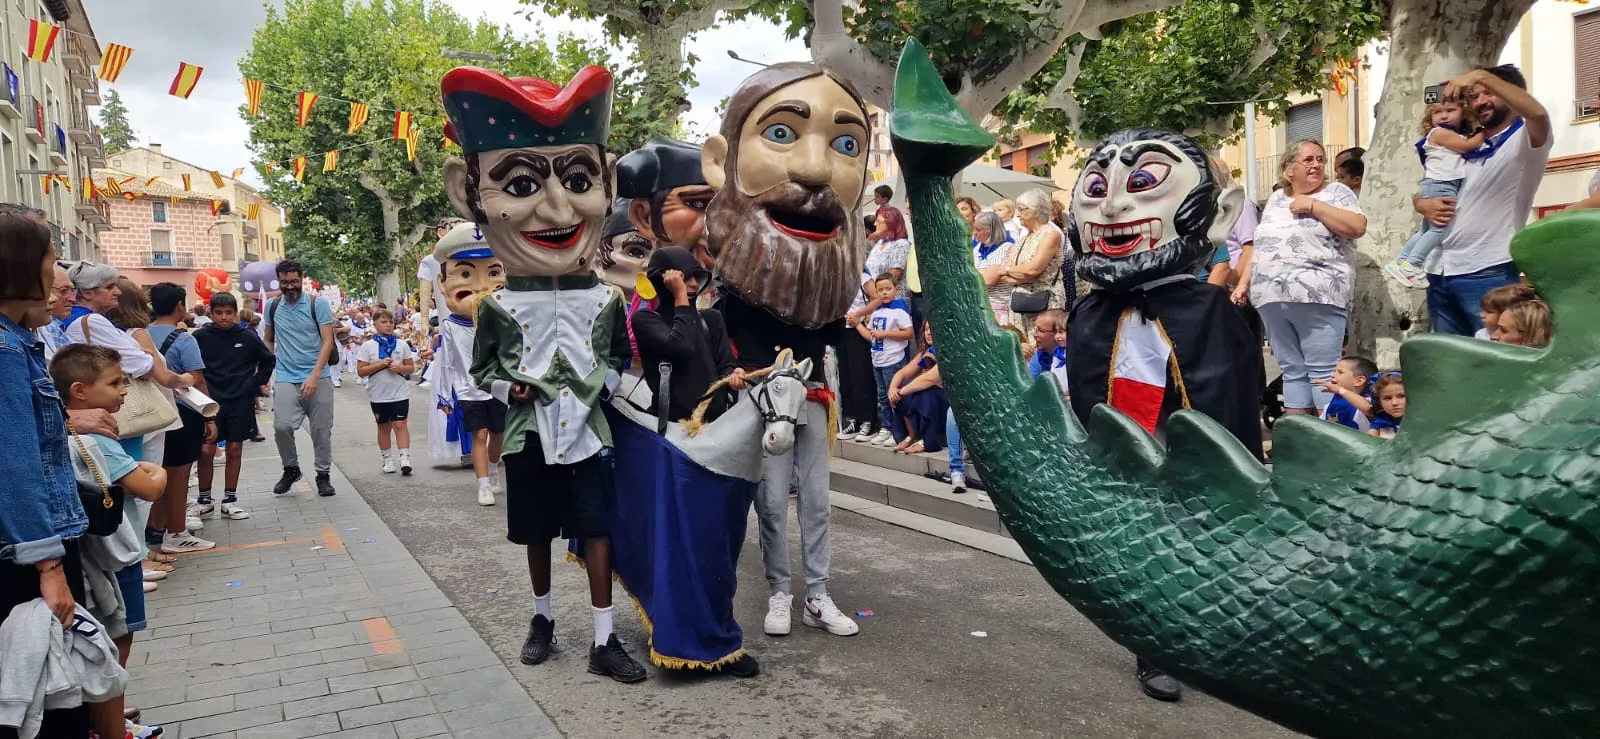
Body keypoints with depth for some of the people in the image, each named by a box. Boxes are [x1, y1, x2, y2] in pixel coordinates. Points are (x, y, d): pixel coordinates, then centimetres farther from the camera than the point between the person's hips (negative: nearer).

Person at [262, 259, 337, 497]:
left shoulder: (317, 304, -3)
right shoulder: (272, 306, 8)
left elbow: (328, 342, -7)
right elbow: (268, 340, 19)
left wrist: (314, 375, -16)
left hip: (318, 378, -2)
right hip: (286, 379, 2)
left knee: (321, 430, 2)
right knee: (282, 426, -13)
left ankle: (323, 475, 18)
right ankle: (291, 469, 11)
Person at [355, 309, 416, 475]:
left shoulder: (402, 345, 2)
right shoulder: (368, 346, -2)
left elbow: (411, 367, 6)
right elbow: (361, 371, -5)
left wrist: (400, 368, -13)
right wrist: (379, 365, -16)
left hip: (400, 393, 0)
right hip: (378, 395, 0)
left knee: (400, 425, -7)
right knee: (384, 427, 11)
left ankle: (405, 458, -9)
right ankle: (387, 460, 21)